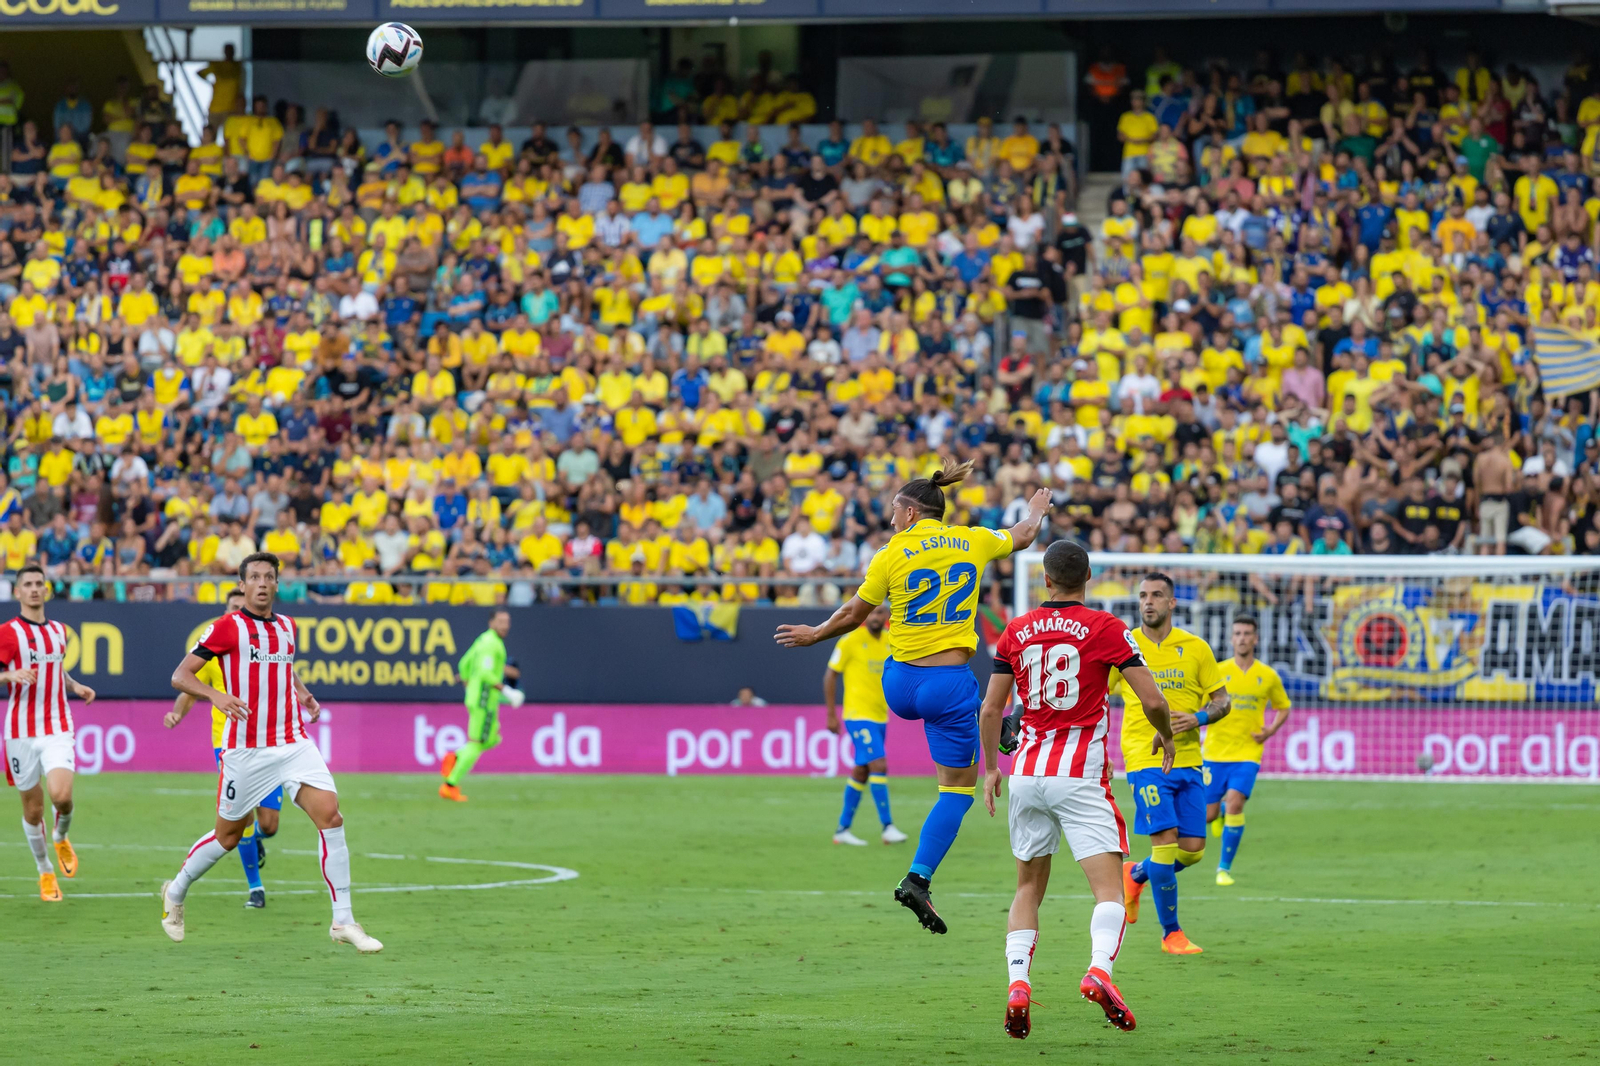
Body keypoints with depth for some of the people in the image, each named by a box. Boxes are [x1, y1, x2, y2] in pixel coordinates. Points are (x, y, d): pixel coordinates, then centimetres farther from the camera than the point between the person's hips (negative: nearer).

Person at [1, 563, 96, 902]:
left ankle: (61, 838, 14)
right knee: (33, 808, 2)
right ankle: (45, 873, 20)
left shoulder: (59, 630, 13)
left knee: (62, 795, -19)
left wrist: (76, 687, 9)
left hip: (58, 728, 2)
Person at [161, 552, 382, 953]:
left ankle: (343, 922, -11)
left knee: (330, 816, -14)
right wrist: (216, 695, -24)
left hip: (294, 744, 4)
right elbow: (180, 676, -6)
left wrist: (305, 694, 13)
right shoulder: (226, 628, -5)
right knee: (228, 836, 8)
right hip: (245, 750, -4)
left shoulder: (288, 627, 12)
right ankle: (175, 893, 36)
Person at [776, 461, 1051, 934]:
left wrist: (814, 634, 22)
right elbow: (1022, 536, 23)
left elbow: (853, 615, 4)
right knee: (959, 787, 4)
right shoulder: (973, 541, 2)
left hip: (900, 686, 1)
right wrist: (1035, 511, 46)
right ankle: (918, 879, -7)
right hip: (949, 684, -1)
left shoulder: (891, 555, -4)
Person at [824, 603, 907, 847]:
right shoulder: (851, 641, -9)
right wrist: (831, 715, -8)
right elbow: (830, 675, -5)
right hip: (858, 715, -7)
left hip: (880, 716, 7)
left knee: (861, 772, 10)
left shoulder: (890, 642, 8)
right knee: (879, 766, -16)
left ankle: (843, 829, 18)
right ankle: (888, 827, -14)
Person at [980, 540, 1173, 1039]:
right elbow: (1151, 699, -6)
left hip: (1027, 774, 4)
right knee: (1109, 888, -7)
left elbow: (991, 708, 8)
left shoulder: (1016, 632, 7)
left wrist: (991, 768, 20)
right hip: (1082, 774, -4)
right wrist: (1165, 736, 14)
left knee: (1029, 886, 16)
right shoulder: (1106, 628, -3)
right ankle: (1099, 969, -33)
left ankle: (1017, 983, -2)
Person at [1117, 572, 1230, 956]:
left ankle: (1135, 876, 31)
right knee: (1166, 838, -14)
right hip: (1145, 760, -3)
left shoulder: (1195, 648, 5)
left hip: (1187, 760, 3)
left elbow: (1221, 700, 9)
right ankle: (1171, 932, -2)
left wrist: (1197, 718, -11)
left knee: (1192, 849, 1)